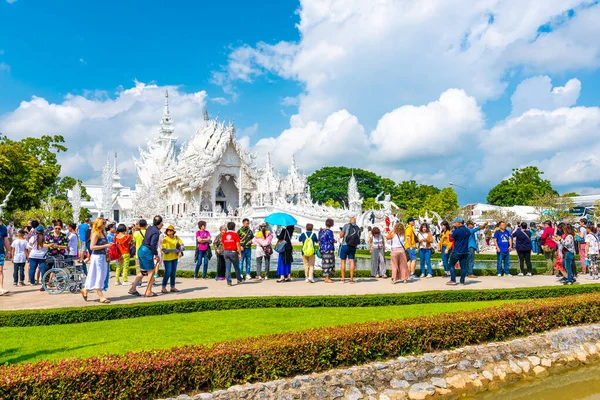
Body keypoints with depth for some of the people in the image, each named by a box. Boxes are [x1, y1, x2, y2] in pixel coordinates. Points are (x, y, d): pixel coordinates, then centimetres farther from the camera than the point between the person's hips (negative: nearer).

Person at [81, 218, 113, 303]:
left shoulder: (103, 233, 14)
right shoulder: (95, 234, -11)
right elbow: (92, 247, -19)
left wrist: (108, 244, 10)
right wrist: (105, 246, -19)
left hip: (103, 256, 9)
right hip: (97, 256, -9)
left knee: (102, 276, 12)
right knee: (98, 276, -3)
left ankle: (85, 290, 28)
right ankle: (101, 297, 1)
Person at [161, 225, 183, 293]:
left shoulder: (176, 238, 1)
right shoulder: (165, 240, -11)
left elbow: (181, 244, 1)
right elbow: (164, 250, -18)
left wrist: (180, 252, -17)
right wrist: (175, 250, -21)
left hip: (175, 258, 5)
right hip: (167, 258, -5)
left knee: (173, 273, 10)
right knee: (168, 272, -7)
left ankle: (172, 287, 19)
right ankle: (163, 287, 3)